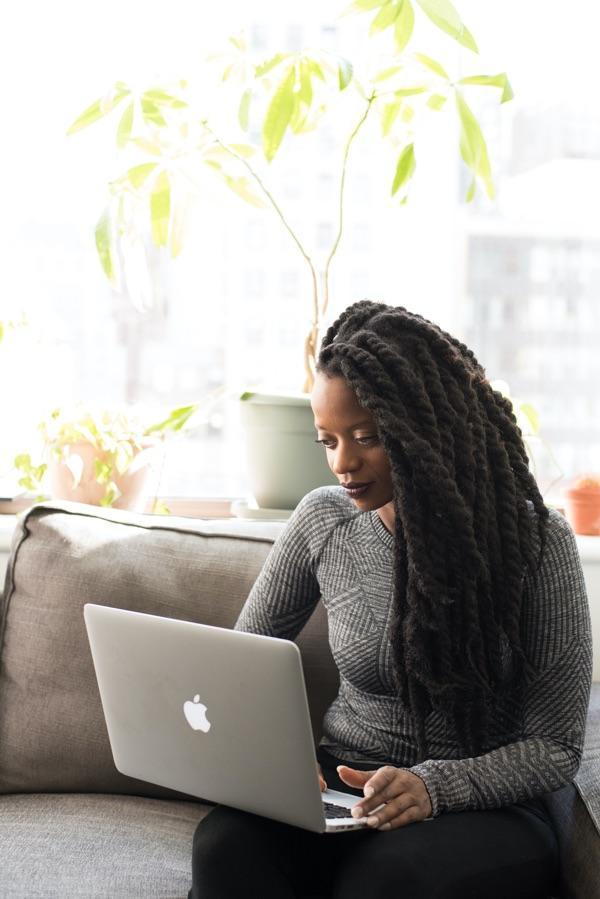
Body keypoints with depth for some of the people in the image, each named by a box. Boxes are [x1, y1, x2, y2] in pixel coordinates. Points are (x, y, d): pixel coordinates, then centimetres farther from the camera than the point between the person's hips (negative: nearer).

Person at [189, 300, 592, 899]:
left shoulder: (536, 541, -9)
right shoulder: (322, 522, 1)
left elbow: (555, 747, -7)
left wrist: (434, 785, -24)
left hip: (480, 805, -2)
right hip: (341, 786, 3)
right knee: (226, 843, -30)